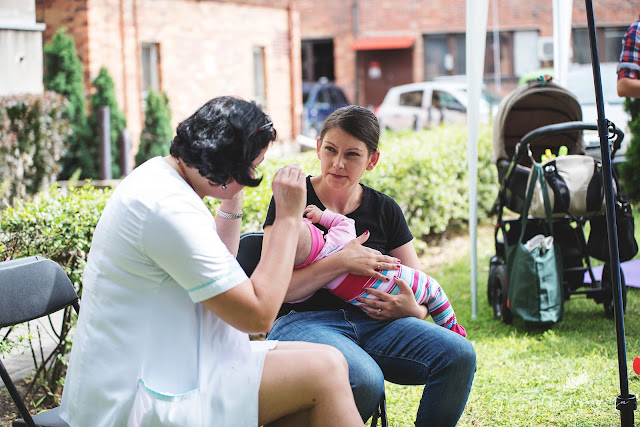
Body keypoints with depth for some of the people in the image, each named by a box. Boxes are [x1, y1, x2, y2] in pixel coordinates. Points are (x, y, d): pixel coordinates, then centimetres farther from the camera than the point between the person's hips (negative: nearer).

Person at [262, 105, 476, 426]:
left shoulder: (385, 210, 14)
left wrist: (414, 309, -8)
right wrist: (341, 263, -16)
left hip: (372, 322, 4)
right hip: (304, 322, -4)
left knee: (459, 354, -23)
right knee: (365, 381, -37)